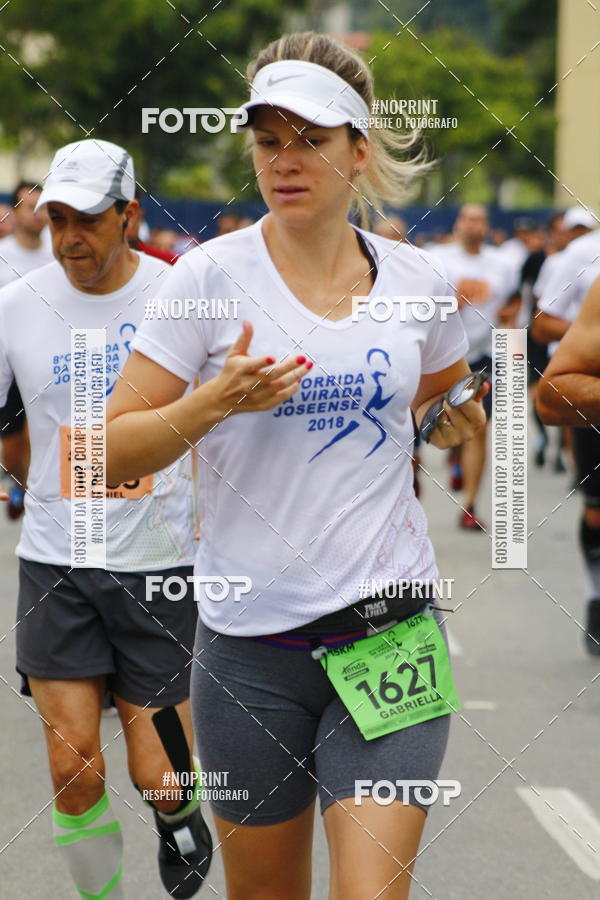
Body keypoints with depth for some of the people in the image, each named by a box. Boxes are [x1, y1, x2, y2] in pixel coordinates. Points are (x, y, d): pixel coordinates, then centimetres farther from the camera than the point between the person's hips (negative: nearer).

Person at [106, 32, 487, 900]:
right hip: (251, 639, -1)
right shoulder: (212, 274, -5)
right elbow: (107, 458, -8)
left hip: (389, 628, 1)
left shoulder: (416, 278, 4)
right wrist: (213, 403, -20)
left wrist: (458, 423, 7)